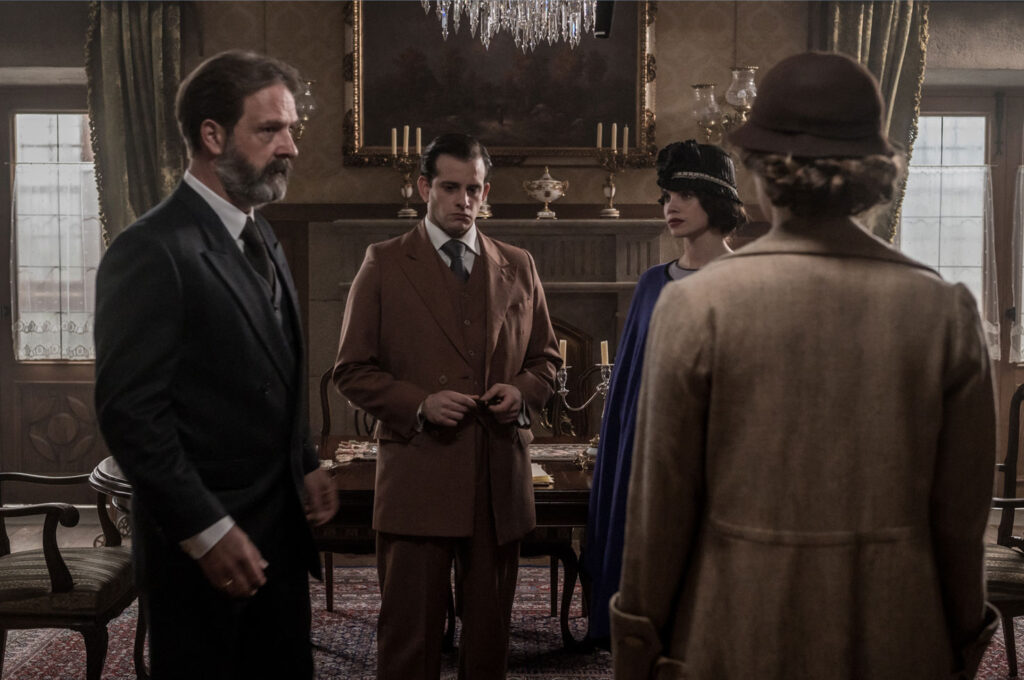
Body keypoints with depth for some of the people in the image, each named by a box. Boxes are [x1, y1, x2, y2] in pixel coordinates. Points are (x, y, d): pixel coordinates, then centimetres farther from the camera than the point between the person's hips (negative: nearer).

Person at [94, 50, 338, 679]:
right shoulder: (153, 250, -16)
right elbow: (130, 411, -20)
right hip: (202, 548, -8)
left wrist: (307, 466, 10)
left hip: (281, 529, 8)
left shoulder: (262, 239, 12)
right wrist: (207, 532, -19)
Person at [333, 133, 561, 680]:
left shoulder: (518, 266, 12)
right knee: (409, 633, 2)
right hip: (417, 476, -3)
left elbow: (546, 358, 19)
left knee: (490, 629, 13)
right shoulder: (384, 265, 2)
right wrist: (419, 404, -14)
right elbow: (352, 371, 1)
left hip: (500, 480, 3)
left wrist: (522, 390, -3)